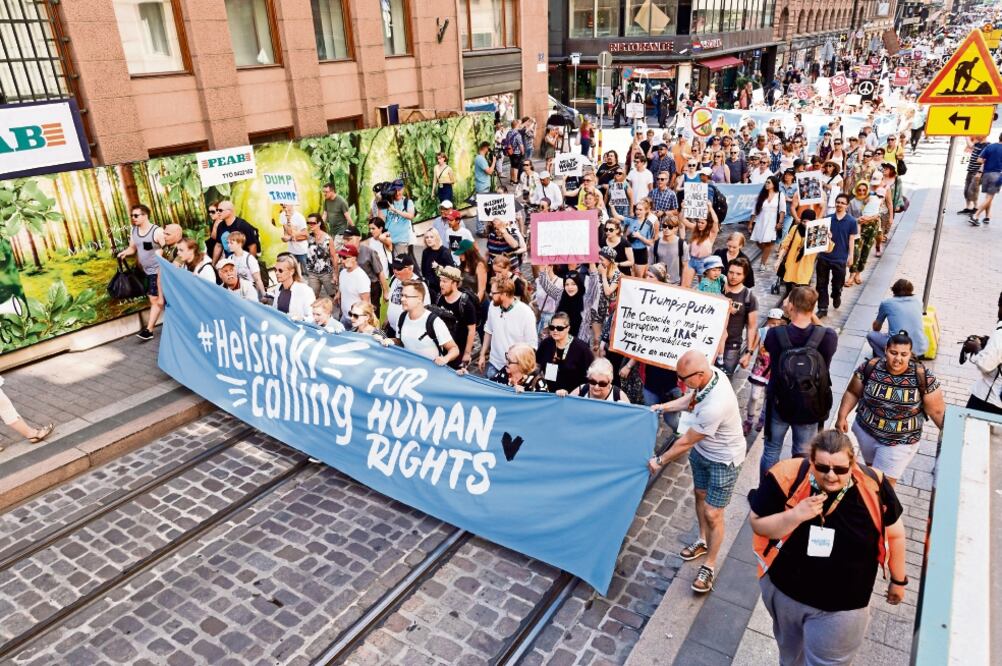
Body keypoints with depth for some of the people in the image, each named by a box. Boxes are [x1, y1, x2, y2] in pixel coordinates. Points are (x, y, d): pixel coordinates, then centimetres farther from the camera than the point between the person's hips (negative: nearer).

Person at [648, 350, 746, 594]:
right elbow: (691, 399, 7)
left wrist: (660, 461, -12)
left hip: (723, 460, -8)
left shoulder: (714, 406, -41)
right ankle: (703, 541, 48)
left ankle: (709, 565, 25)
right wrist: (662, 407, -1)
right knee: (700, 494, 24)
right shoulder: (710, 373, -19)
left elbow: (685, 442, -26)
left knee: (712, 514, 3)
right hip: (701, 449, 8)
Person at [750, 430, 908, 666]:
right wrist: (795, 515, -31)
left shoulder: (872, 485, -21)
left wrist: (898, 580, 9)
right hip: (783, 590, 1)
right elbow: (757, 524, -15)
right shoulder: (787, 478, -24)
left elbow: (894, 534, -2)